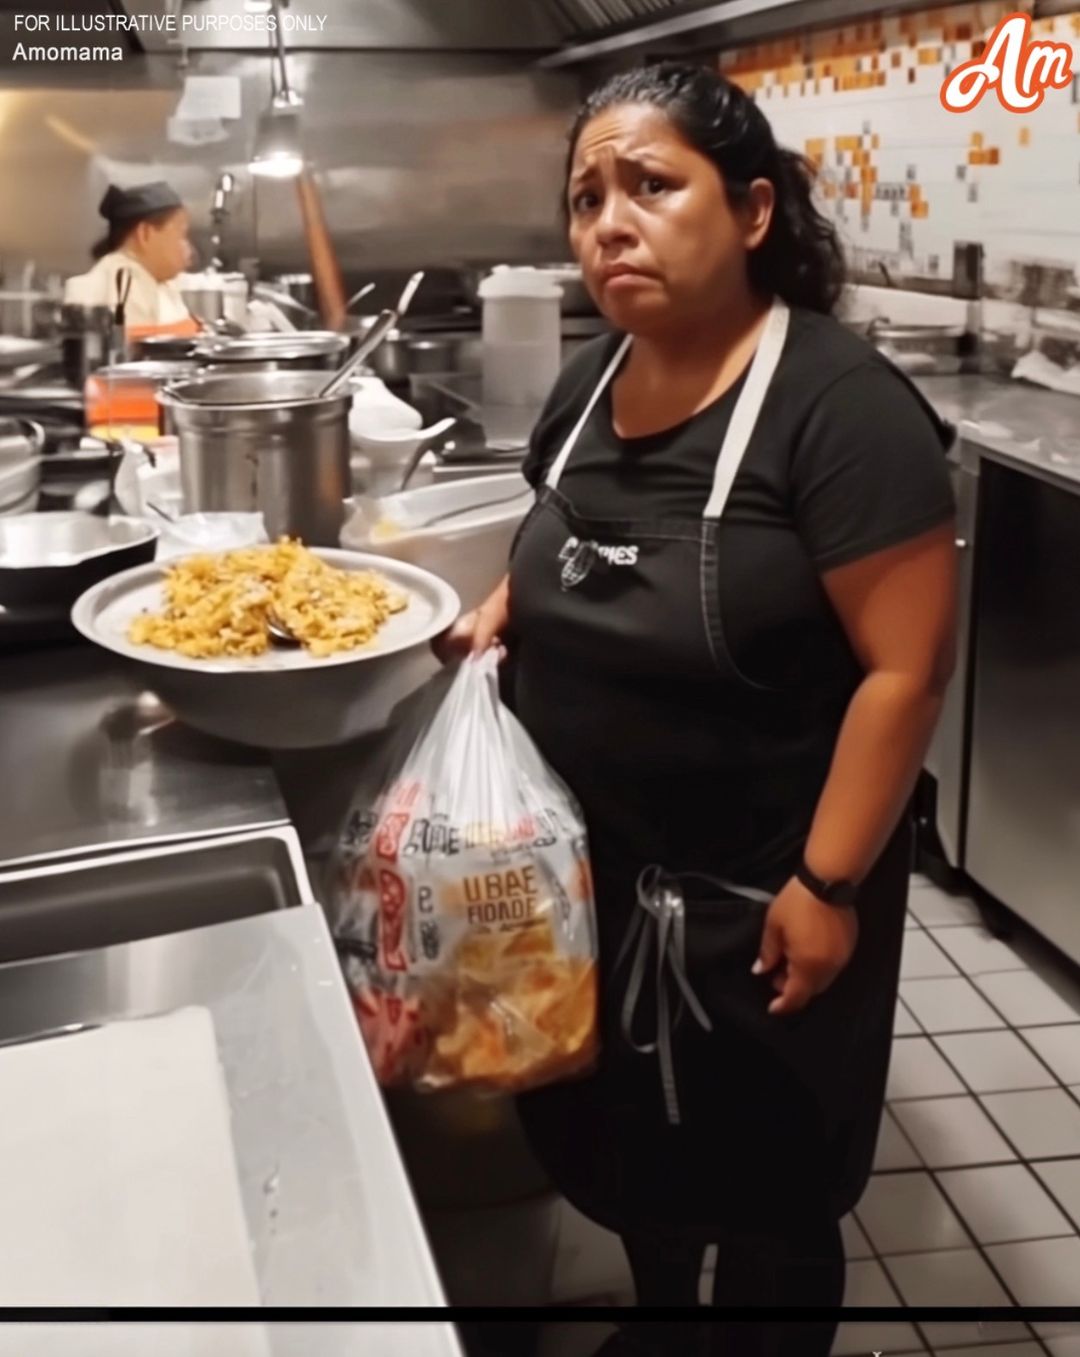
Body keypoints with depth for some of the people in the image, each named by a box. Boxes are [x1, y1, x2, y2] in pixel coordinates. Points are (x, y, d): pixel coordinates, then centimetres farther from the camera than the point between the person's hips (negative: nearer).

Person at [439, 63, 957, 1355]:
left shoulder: (839, 403, -22)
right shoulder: (590, 381, 0)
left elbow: (904, 668, -21)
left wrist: (827, 884, -20)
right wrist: (498, 612, -2)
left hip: (756, 891, -7)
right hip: (595, 865, 7)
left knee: (763, 1185, 14)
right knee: (620, 1139, 25)